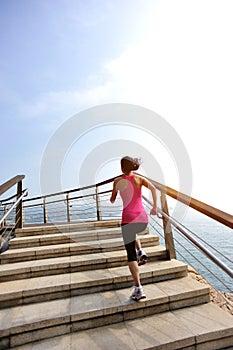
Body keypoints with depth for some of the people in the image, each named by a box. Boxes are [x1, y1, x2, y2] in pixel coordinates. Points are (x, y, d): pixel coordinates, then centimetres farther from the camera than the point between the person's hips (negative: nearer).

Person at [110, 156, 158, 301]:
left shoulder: (118, 181, 4)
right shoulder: (140, 178, 7)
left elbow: (112, 200, 13)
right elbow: (153, 188, -9)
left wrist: (112, 198, 35)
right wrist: (154, 207, -3)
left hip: (128, 218, -3)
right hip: (143, 219, 3)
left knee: (131, 255, 6)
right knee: (132, 233, 38)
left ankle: (139, 289, 1)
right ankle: (141, 252, 16)